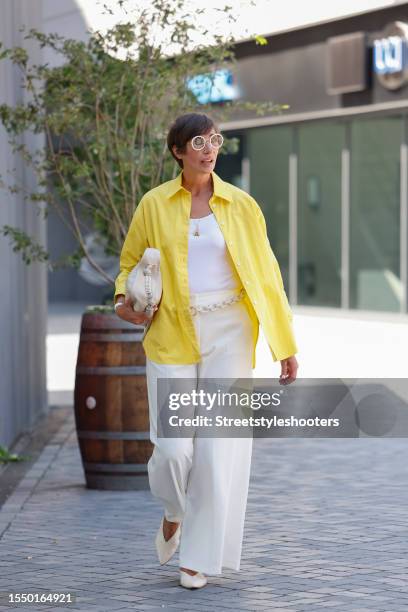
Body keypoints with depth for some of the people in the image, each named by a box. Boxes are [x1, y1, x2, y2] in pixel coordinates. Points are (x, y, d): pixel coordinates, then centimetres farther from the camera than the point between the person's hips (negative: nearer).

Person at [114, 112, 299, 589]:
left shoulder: (240, 205, 2)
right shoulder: (154, 205, 2)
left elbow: (265, 275, 4)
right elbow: (130, 261, 16)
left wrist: (285, 347, 3)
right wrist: (124, 299, -6)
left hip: (228, 334, 0)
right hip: (172, 335, 0)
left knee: (219, 448, -4)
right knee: (173, 447, -7)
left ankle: (199, 557, 9)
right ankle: (173, 513, 28)